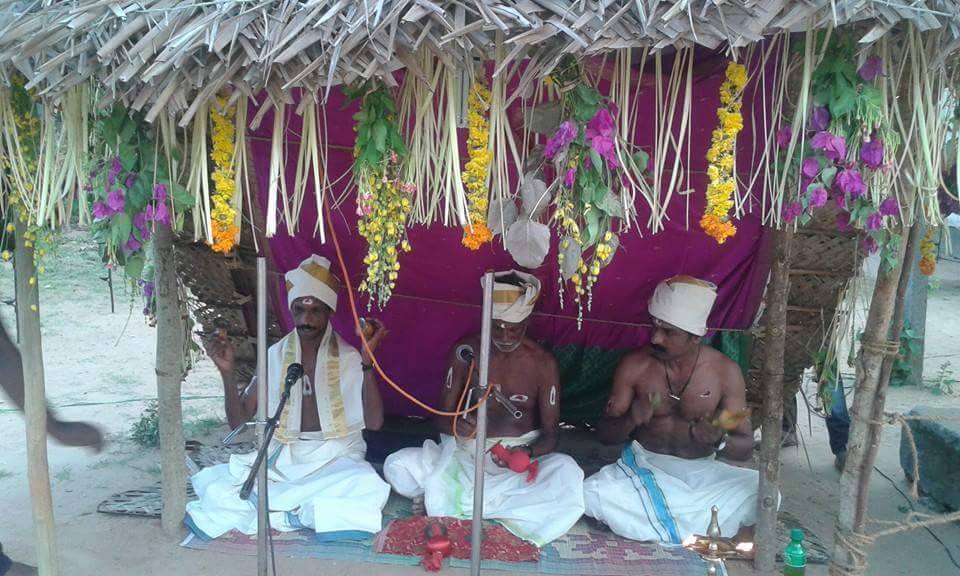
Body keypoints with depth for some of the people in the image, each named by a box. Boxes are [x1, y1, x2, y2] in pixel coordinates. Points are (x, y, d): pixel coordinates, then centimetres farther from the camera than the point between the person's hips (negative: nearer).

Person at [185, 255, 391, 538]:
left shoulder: (349, 359, 0)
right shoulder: (274, 356, 6)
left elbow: (374, 423, -11)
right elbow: (239, 422, 6)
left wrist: (367, 362, -18)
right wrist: (227, 372, -7)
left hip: (334, 459, -2)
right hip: (280, 458, 2)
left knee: (370, 488, -35)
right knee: (214, 488, -23)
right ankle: (303, 511, -17)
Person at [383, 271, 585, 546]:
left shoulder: (543, 364, -7)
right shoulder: (465, 351, -5)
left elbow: (550, 433, -5)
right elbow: (442, 416, -3)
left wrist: (528, 452, -29)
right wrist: (455, 425, -29)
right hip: (466, 452, 1)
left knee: (567, 472, -34)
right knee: (397, 466, -22)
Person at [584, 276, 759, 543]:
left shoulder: (725, 371, -8)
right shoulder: (634, 364, -9)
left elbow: (745, 446, -5)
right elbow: (604, 433, -4)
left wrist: (719, 440, -29)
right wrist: (630, 420, -27)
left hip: (701, 473, 1)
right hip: (644, 467, 0)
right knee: (590, 496, -29)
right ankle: (699, 532, -11)